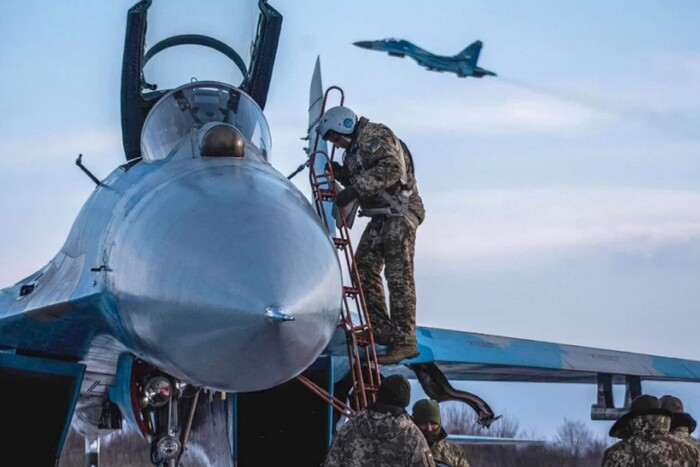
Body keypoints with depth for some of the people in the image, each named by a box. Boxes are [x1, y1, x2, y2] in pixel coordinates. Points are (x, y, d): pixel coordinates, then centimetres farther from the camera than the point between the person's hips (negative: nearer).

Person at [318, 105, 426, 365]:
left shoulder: (374, 135, -12)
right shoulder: (355, 146, 18)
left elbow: (392, 168, -27)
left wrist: (355, 188, -29)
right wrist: (342, 175, 4)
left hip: (400, 213, -11)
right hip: (381, 216, 11)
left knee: (398, 276, -12)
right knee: (364, 267, 11)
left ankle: (405, 342, -12)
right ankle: (381, 329, 16)